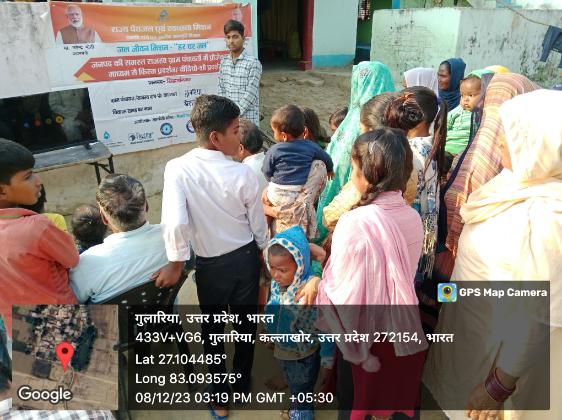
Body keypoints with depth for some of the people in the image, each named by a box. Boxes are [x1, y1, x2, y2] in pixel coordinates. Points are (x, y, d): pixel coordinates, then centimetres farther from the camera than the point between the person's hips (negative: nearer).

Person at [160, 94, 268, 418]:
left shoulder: (177, 168, -20)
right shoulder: (243, 174, -17)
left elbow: (175, 223, -30)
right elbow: (259, 227, -7)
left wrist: (177, 263, -14)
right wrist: (265, 257, 12)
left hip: (210, 264, -1)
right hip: (246, 258, 1)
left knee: (213, 329, 21)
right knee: (246, 324, 22)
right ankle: (241, 387, 44)